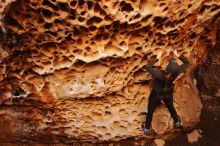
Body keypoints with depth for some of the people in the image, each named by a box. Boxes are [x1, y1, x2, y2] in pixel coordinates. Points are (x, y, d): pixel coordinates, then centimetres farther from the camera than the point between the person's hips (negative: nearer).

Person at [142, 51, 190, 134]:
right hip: (168, 93, 4)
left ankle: (147, 128, 38)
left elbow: (148, 67, -35)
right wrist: (178, 55, -19)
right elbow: (187, 63, -16)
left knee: (150, 111, 19)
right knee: (171, 107, 32)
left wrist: (155, 59, -25)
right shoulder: (176, 72, -31)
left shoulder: (160, 74, -43)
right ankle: (177, 122, 56)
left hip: (157, 94, -4)